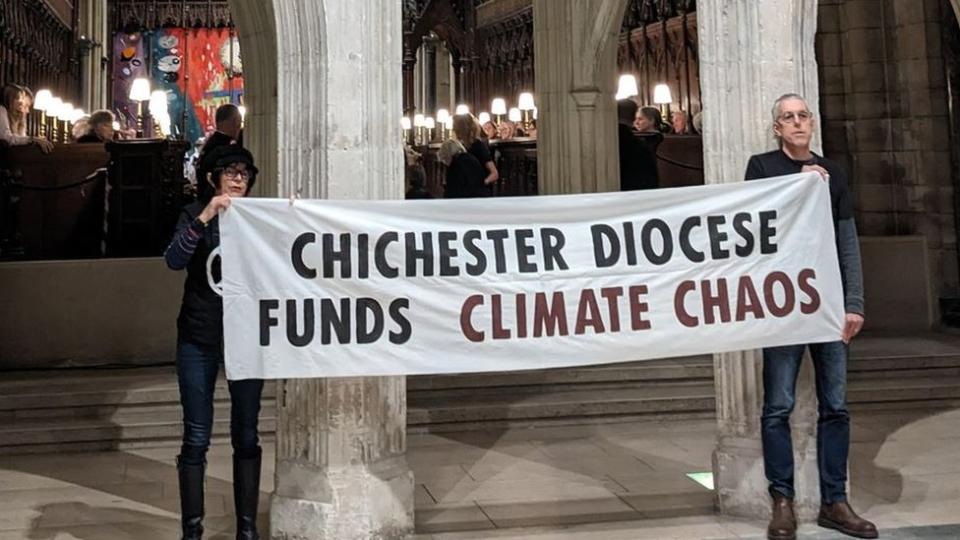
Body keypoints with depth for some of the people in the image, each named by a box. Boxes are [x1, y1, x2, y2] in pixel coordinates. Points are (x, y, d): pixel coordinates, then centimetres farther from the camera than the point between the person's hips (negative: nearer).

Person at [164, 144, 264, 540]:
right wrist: (205, 217, -25)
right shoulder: (195, 214, 2)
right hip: (199, 337, -2)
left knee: (246, 433, 6)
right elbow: (175, 261, -14)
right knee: (197, 436, 1)